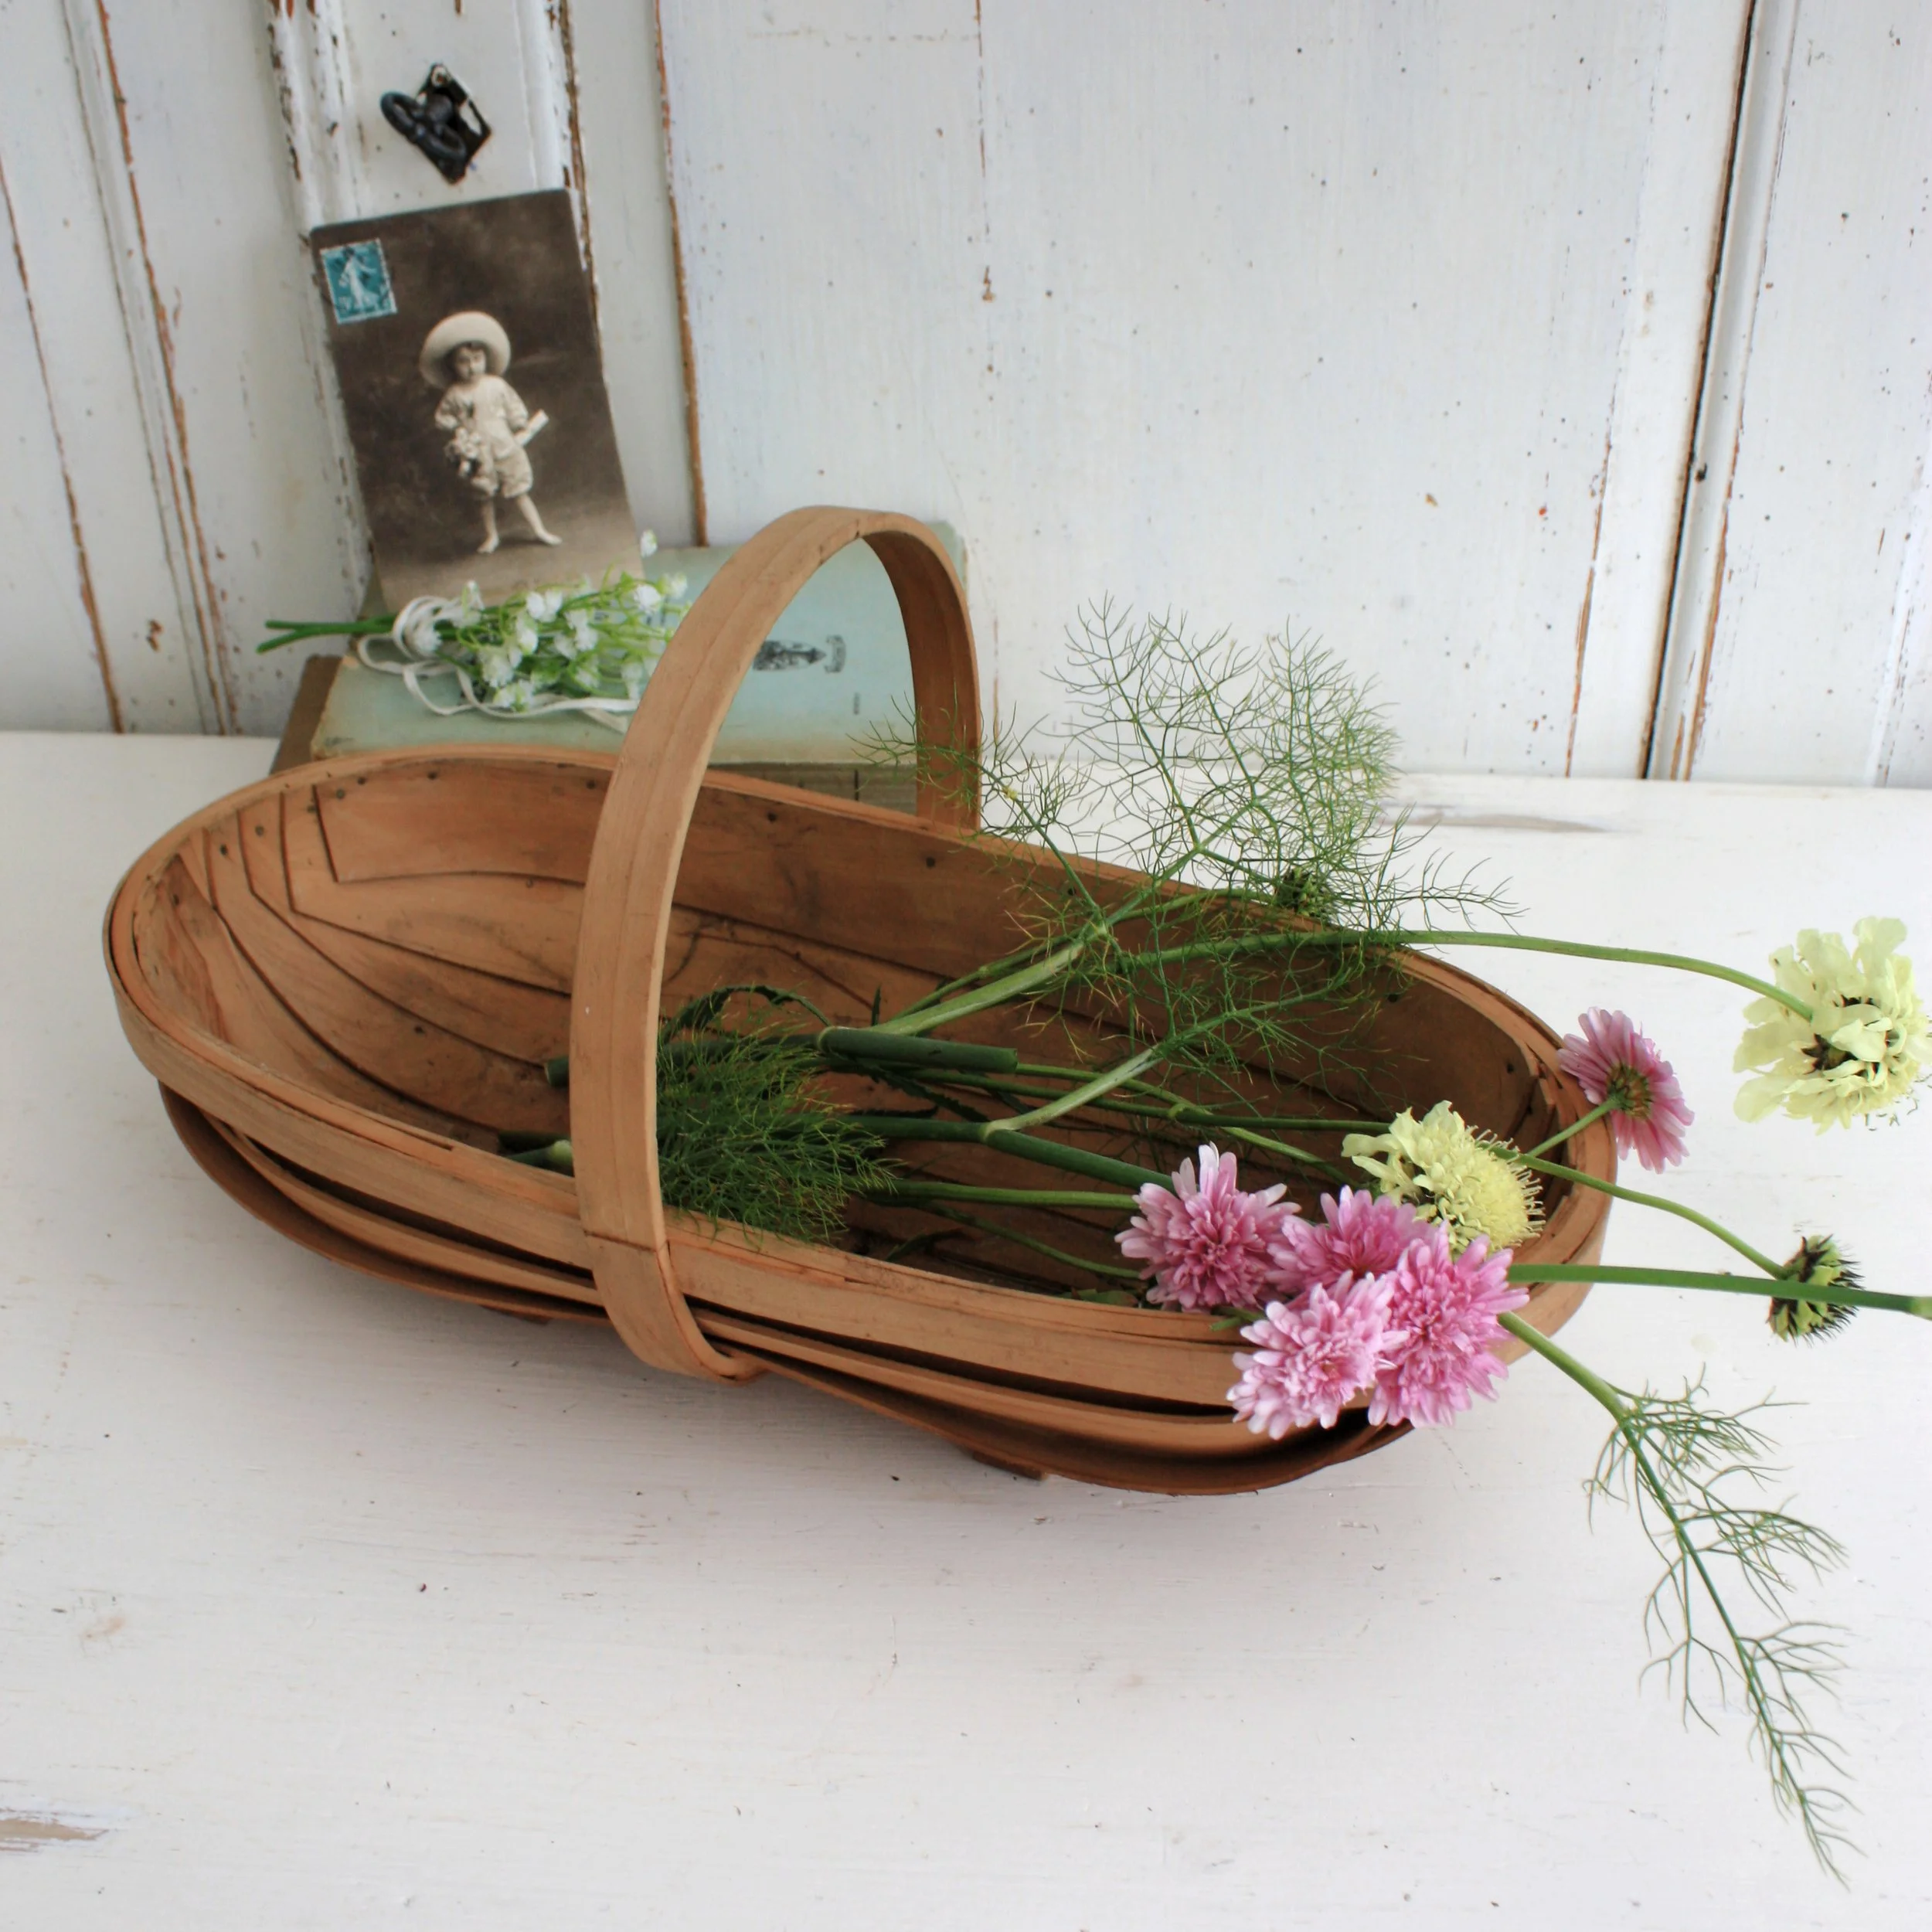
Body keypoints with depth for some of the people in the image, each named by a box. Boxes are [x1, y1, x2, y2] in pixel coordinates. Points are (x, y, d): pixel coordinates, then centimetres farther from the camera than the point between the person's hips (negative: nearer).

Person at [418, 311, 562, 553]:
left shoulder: (497, 385, -3)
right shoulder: (454, 395, -5)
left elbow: (514, 408, 5)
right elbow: (443, 418, 2)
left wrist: (521, 428, -3)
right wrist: (458, 431, -11)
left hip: (504, 446, 0)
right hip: (477, 455, 0)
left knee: (518, 491, 5)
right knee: (485, 496, 10)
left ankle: (539, 530, 11)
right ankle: (491, 536, 25)